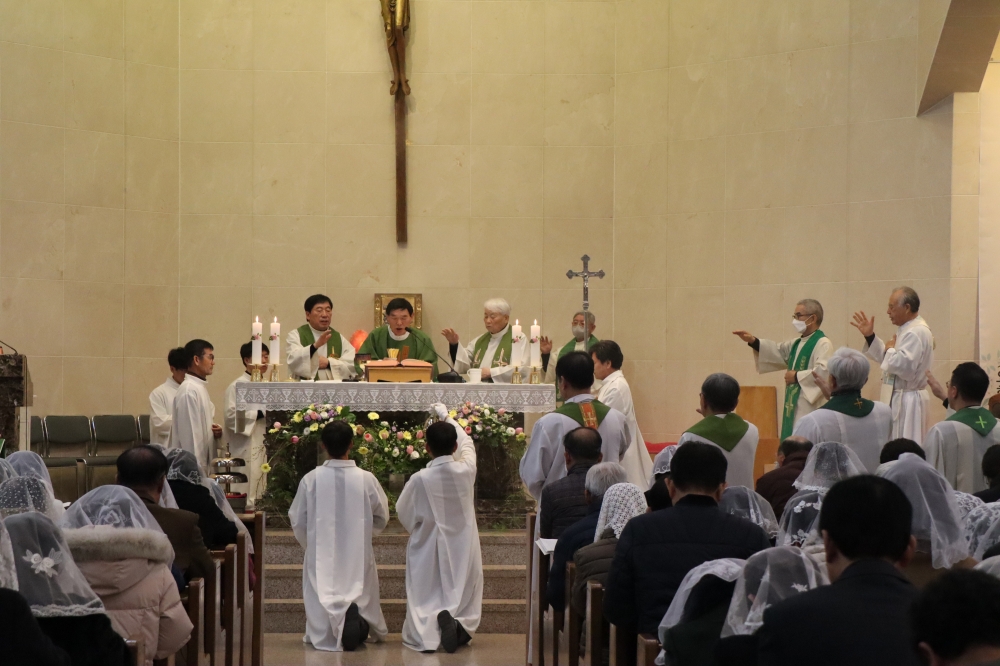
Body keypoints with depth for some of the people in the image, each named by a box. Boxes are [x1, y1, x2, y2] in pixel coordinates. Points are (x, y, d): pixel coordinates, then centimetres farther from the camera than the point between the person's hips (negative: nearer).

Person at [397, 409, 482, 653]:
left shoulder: (420, 479, -17)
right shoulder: (466, 469, -11)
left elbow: (402, 513, -1)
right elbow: (467, 443, 12)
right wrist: (446, 417, 25)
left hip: (429, 551, -2)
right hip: (462, 550, 2)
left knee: (426, 602, 6)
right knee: (463, 597, 12)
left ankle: (431, 627, -26)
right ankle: (461, 624, -19)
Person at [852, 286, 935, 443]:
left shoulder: (917, 332, -19)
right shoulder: (908, 329, 15)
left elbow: (905, 366, -30)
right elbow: (886, 357, 22)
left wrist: (890, 350, -12)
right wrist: (870, 336, 10)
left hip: (907, 402, -11)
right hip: (899, 400, 11)